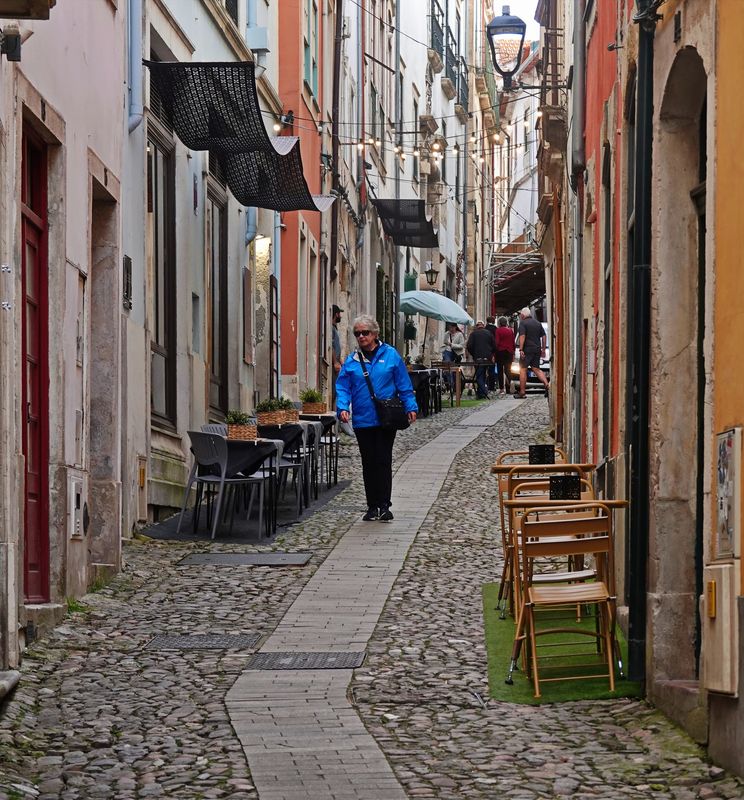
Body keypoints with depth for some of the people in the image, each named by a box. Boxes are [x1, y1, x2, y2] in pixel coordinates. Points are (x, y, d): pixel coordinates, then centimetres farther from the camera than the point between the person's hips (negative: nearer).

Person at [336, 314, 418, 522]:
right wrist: (342, 407, -13)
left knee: (383, 461, -6)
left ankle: (384, 505, -4)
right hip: (362, 421, 3)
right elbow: (343, 387, 3)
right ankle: (372, 506, 16)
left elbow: (404, 385, 3)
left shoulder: (390, 355, 1)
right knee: (368, 464, 8)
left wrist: (410, 407, -2)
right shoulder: (351, 361, 6)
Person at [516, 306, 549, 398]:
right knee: (536, 369, 12)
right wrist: (543, 349, 19)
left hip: (527, 349, -6)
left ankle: (522, 392, -2)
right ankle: (547, 385, -8)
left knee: (523, 369, -1)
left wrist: (521, 349, -20)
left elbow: (522, 336, -17)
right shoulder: (537, 323, 15)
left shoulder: (523, 323, -6)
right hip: (537, 349, 6)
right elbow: (543, 336, 16)